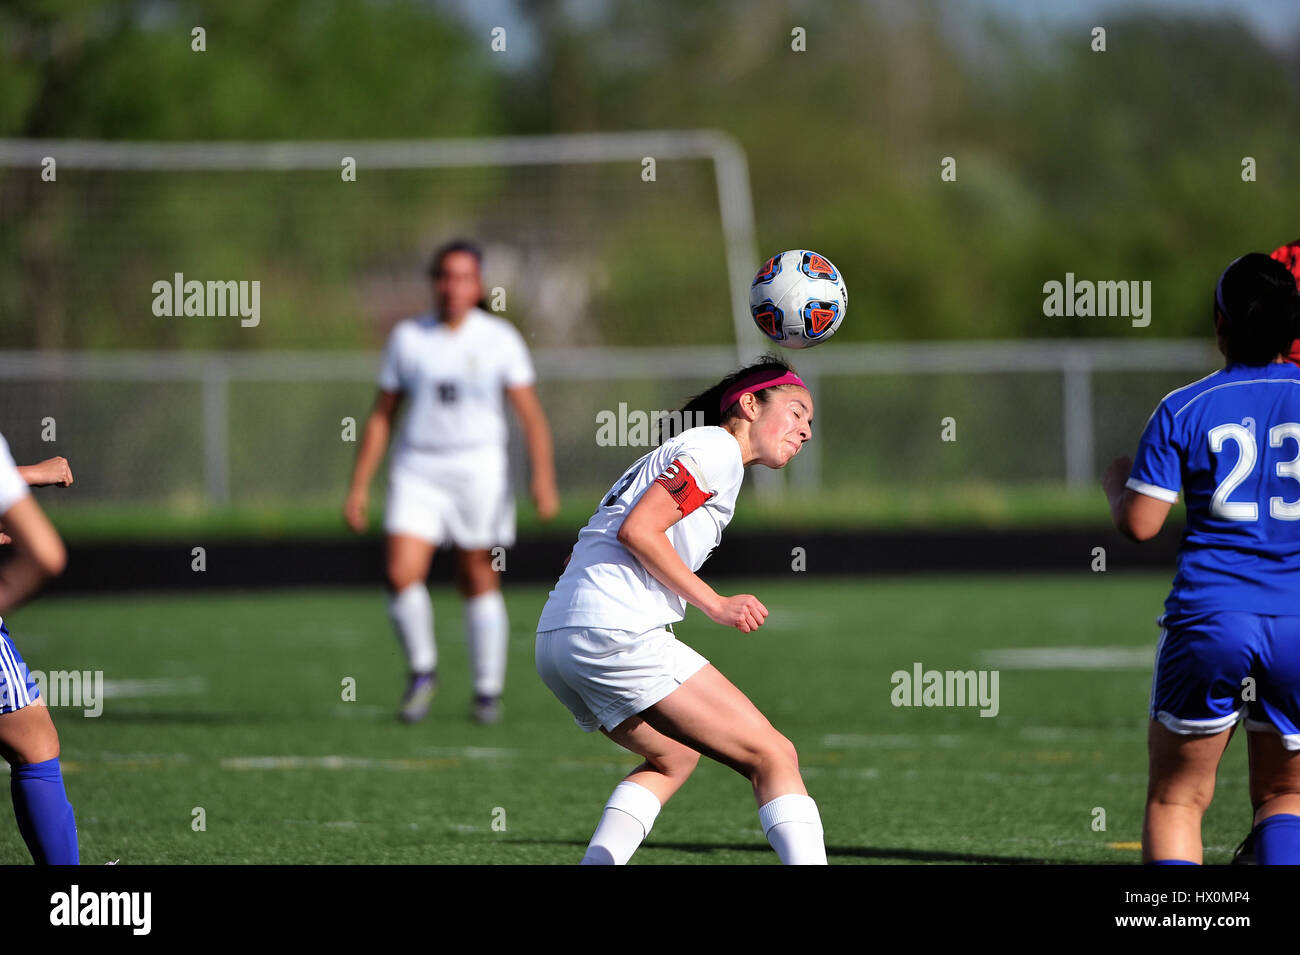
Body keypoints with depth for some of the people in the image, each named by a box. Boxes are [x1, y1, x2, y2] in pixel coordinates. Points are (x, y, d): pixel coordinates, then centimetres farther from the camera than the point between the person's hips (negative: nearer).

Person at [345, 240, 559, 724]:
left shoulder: (499, 339, 0)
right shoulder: (407, 337, 5)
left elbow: (531, 415, -2)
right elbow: (381, 417, 9)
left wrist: (544, 478, -15)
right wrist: (359, 487, 6)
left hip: (478, 468, -1)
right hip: (417, 470, 1)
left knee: (480, 580, 2)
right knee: (401, 575, -14)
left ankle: (487, 690, 16)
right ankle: (422, 670, 7)